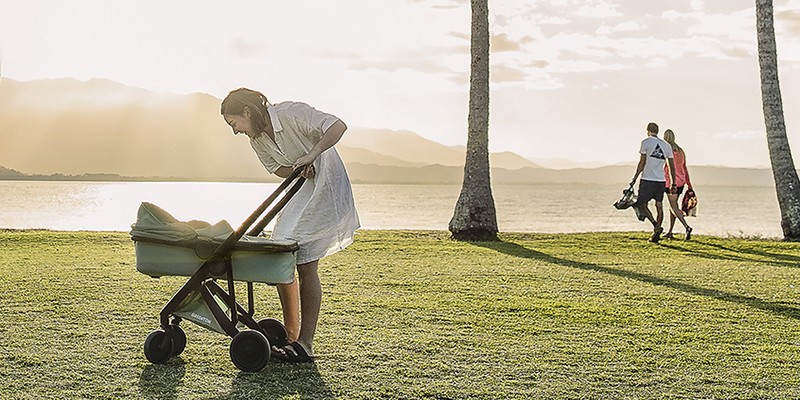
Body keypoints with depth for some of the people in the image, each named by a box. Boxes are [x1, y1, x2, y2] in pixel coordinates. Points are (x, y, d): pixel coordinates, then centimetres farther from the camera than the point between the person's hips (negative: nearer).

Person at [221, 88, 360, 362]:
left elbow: (338, 126, -28)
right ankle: (291, 336, 15)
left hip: (326, 188, -8)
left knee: (306, 265, -10)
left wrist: (312, 155, -37)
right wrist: (301, 170, -14)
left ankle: (305, 345, -5)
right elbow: (277, 169, 8)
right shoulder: (256, 138, 3)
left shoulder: (291, 113, -21)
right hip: (300, 193, 8)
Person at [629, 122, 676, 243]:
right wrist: (674, 184, 18)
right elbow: (672, 167, 12)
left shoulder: (646, 142, -4)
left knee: (641, 204, 0)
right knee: (659, 206, 8)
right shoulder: (667, 145, 11)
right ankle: (656, 235, 9)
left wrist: (634, 179, -4)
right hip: (661, 181, 5)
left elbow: (642, 163, -9)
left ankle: (656, 226, -20)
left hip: (648, 180, -5)